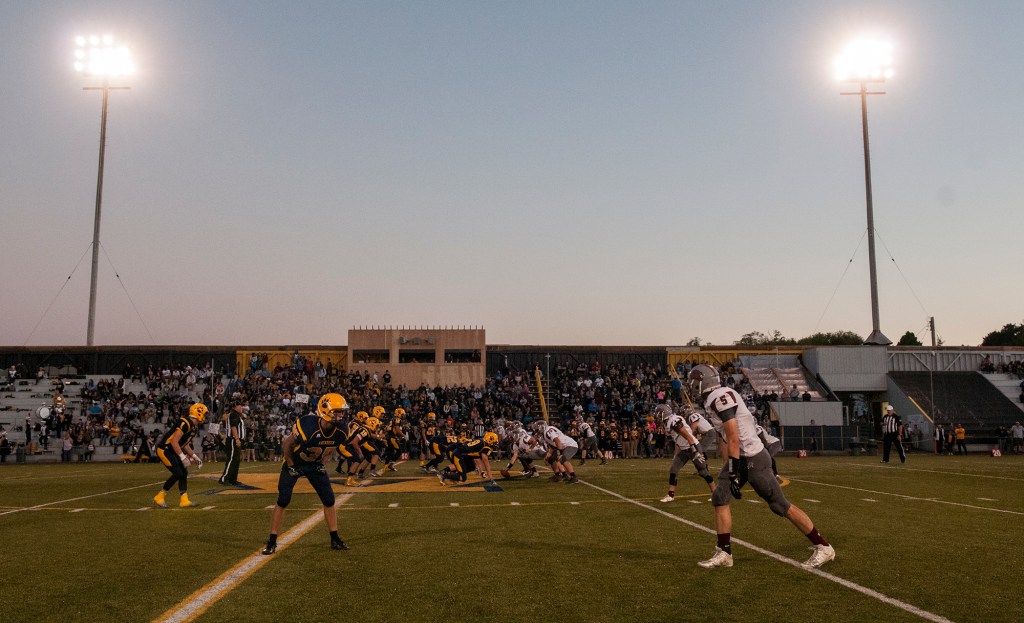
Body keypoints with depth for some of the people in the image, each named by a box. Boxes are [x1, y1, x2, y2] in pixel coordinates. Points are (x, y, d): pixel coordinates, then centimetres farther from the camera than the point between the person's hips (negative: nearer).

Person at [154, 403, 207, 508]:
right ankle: (160, 496, 2)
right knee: (178, 473, -12)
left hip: (172, 451, 10)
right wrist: (183, 457, -25)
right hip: (164, 450, -10)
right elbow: (174, 442, -26)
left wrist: (195, 457, 16)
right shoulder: (185, 423, -23)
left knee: (184, 473, 5)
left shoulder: (194, 426, 8)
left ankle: (184, 500, 9)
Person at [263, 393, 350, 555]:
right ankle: (272, 542, 8)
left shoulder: (340, 432, -19)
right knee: (282, 503, -6)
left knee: (329, 501, 0)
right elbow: (286, 445, -19)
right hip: (295, 464, -5)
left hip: (315, 466, 5)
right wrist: (291, 467, -12)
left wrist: (323, 463, 1)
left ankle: (335, 540, 11)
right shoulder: (306, 427, -37)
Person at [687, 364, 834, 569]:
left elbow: (733, 438, -23)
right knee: (719, 499, 5)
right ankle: (724, 553, 11)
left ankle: (823, 548, 13)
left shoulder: (720, 397, -20)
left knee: (781, 505, 0)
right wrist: (727, 470, 23)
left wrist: (733, 473, -21)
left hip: (752, 458, -10)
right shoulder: (713, 400, 11)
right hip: (741, 458, 10)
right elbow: (724, 439, 19)